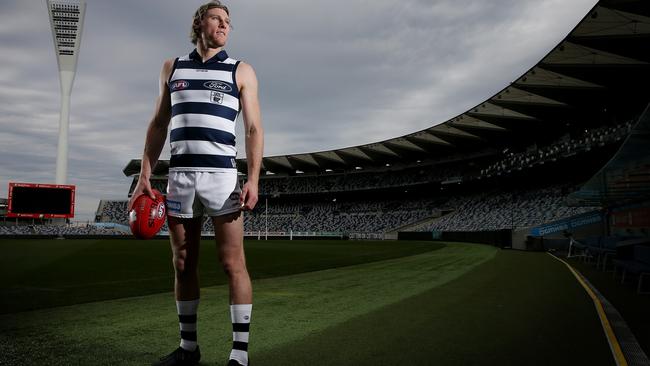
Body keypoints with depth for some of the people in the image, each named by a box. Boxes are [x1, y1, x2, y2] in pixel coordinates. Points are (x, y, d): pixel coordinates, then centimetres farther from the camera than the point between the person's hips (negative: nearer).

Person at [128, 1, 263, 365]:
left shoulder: (241, 71, 8)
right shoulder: (173, 67, 16)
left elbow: (254, 129, 2)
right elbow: (158, 125, 16)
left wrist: (253, 180, -10)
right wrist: (145, 175, 7)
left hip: (222, 174, -3)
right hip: (180, 174, 3)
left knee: (233, 262, -5)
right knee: (183, 264, 8)